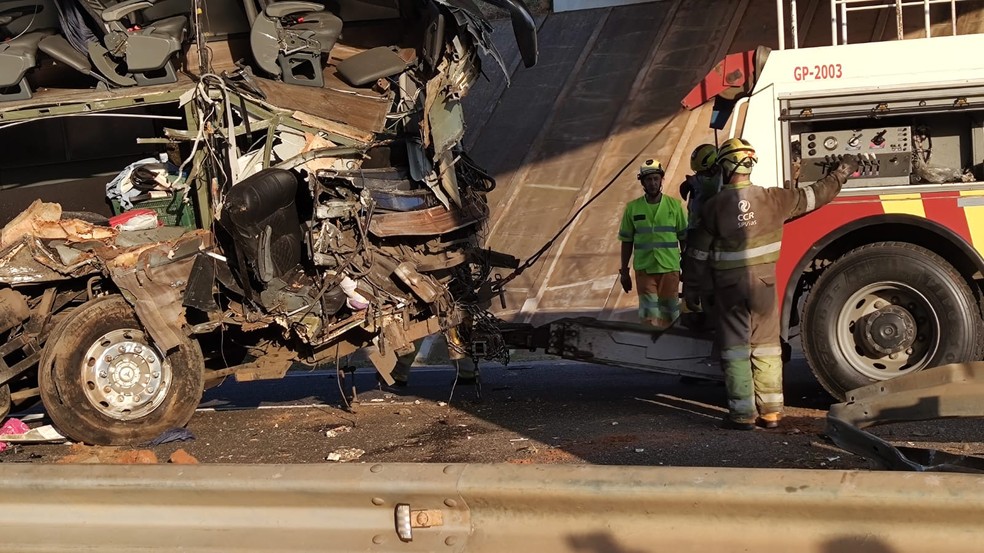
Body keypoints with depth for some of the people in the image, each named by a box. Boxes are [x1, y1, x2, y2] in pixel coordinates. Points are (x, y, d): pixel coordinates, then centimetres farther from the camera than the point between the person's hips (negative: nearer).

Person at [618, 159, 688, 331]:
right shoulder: (632, 208, 1)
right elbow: (627, 242, 7)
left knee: (670, 315, 8)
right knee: (650, 317, -6)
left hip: (670, 268, 1)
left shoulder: (674, 205, 1)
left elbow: (684, 239, 6)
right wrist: (624, 271, 6)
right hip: (644, 269, -1)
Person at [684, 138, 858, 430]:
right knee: (766, 346, 10)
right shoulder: (772, 198, -4)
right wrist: (842, 173, 23)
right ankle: (770, 411, 12)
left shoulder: (715, 206, -8)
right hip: (764, 283, 2)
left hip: (730, 285, -2)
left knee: (735, 349, 3)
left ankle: (742, 414, 2)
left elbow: (699, 251, -4)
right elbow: (815, 195, 8)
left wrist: (691, 286, 6)